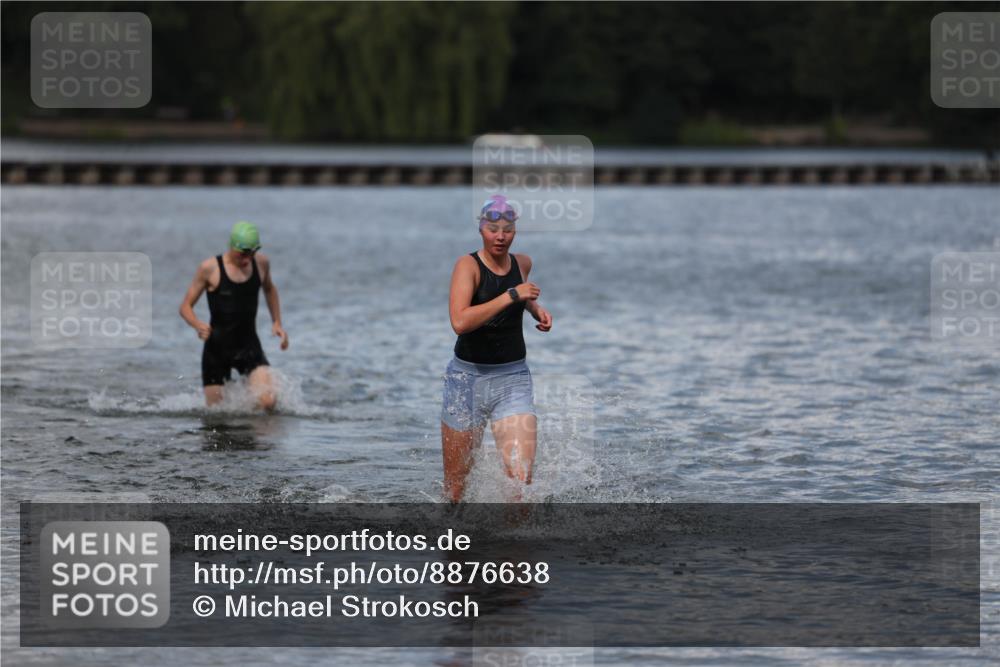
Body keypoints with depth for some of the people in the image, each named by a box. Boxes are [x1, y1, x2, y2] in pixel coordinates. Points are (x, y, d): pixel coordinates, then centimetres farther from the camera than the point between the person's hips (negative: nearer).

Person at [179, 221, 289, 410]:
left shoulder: (261, 263, 0)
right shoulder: (210, 268, -9)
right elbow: (186, 306, -3)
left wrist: (277, 323, 12)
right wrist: (198, 325, -25)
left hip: (249, 345, 2)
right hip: (217, 348, -2)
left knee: (268, 401, -20)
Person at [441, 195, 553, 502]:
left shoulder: (522, 264, 5)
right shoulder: (468, 265, -11)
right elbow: (460, 322, -28)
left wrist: (536, 309, 11)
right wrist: (512, 296, -26)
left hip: (513, 378, 3)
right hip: (467, 376, -3)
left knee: (521, 476, -17)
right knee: (456, 484, 9)